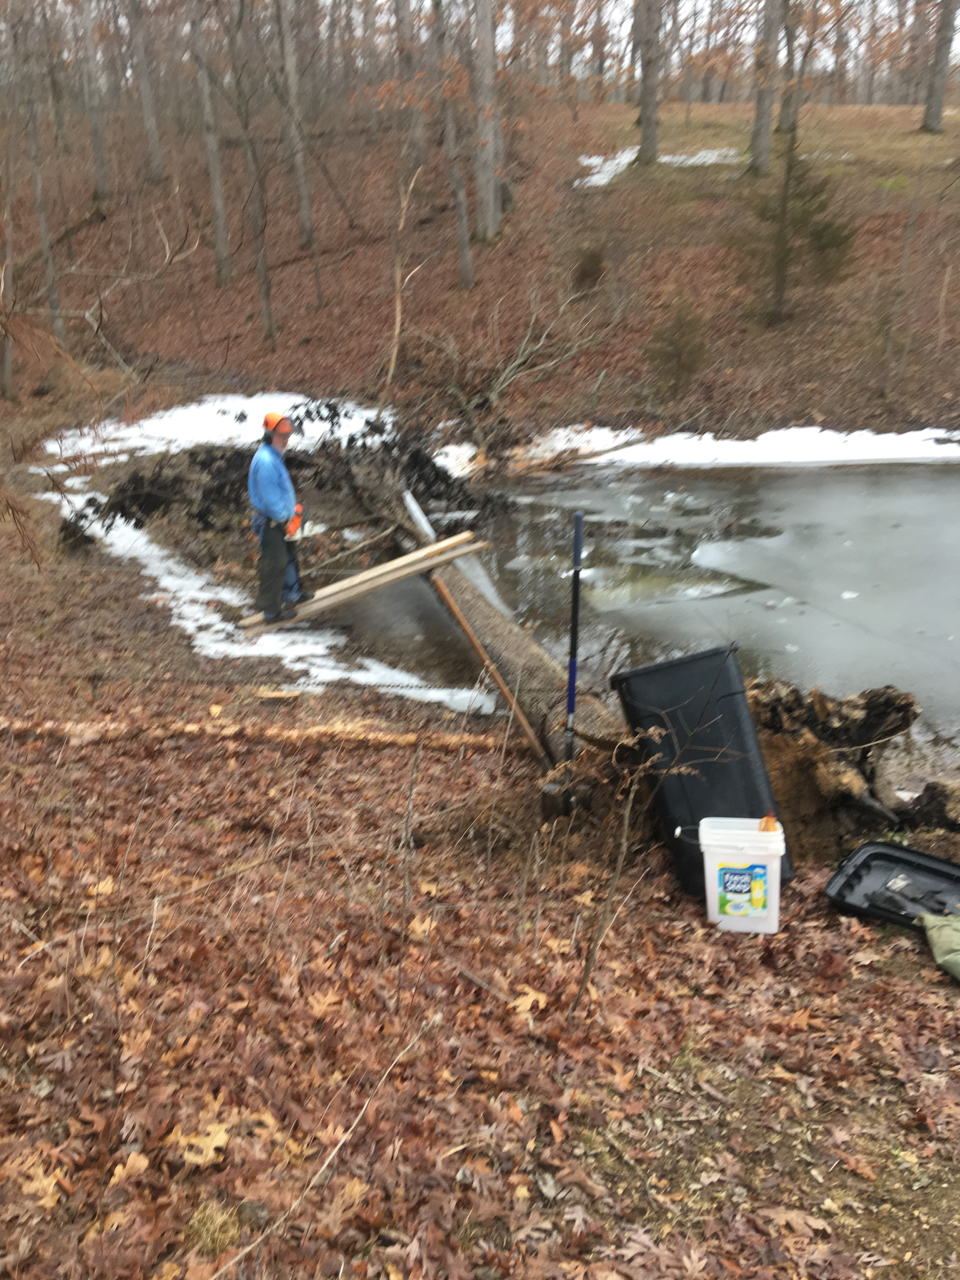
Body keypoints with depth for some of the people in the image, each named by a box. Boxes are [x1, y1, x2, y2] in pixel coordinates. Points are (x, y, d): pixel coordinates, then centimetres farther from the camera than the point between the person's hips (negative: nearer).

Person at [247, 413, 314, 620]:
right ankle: (270, 609, 7)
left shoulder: (274, 456, 9)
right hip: (271, 522, -11)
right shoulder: (265, 461, -25)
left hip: (281, 519, 11)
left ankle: (292, 592, 44)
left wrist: (293, 510, 11)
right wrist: (285, 519, -18)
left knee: (289, 557, 25)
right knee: (275, 565, -2)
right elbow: (269, 497, -25)